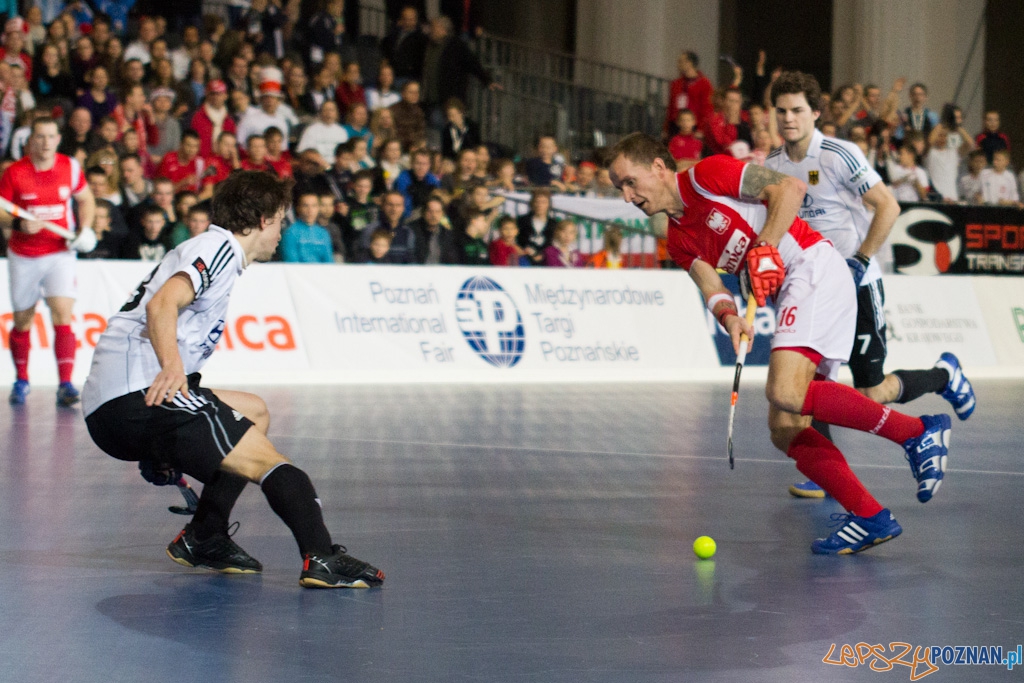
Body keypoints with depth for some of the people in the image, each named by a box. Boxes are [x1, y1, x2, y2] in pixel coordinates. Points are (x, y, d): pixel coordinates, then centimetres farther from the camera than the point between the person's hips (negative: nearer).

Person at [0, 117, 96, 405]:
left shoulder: (70, 167, -2)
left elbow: (86, 199, 14)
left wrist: (85, 229, -2)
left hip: (59, 253, 0)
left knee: (62, 313, -16)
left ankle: (65, 384, -18)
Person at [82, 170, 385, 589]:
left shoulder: (207, 249, 29)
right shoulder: (218, 246, -2)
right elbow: (162, 303, -21)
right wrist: (172, 366, -39)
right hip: (139, 396, -10)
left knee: (254, 412, 23)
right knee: (267, 460, -11)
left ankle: (203, 541, 18)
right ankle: (322, 560, -26)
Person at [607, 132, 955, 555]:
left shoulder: (706, 175, -3)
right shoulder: (679, 241, 19)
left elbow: (790, 188, -9)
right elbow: (710, 285, 4)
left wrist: (765, 249, -16)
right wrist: (729, 317, -18)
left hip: (815, 268, -9)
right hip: (791, 296, 9)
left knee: (785, 393, -26)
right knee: (784, 430, -1)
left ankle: (918, 432, -20)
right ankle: (870, 519, -2)